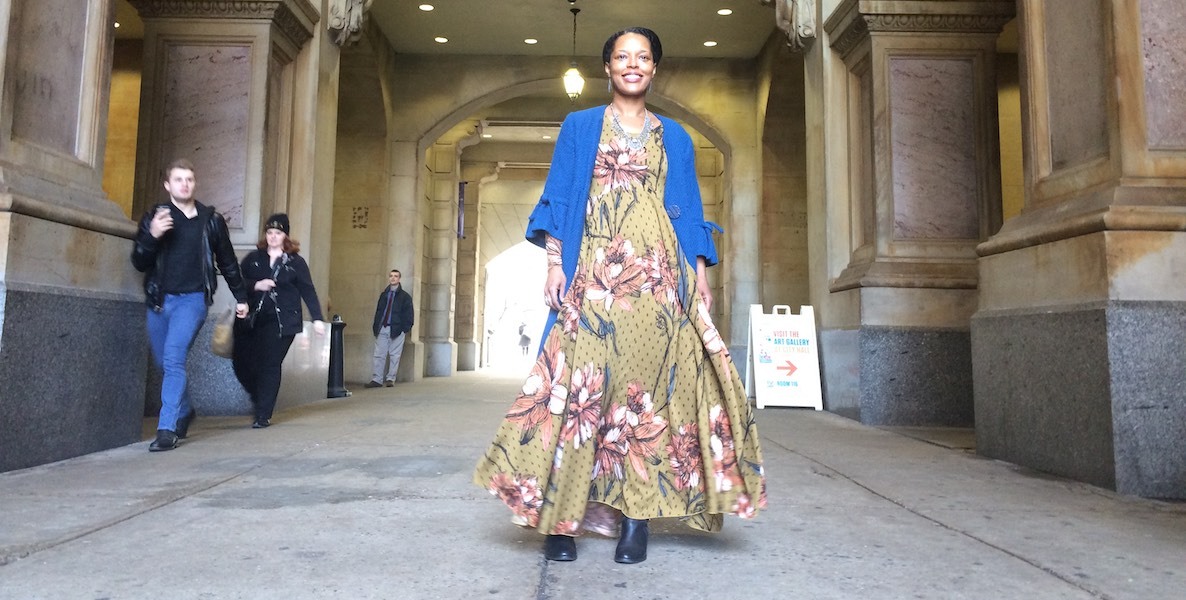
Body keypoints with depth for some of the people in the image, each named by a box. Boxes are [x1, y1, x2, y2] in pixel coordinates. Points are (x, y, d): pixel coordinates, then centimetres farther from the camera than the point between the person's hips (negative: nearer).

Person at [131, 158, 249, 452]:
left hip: (193, 298, -3)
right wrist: (152, 235, -18)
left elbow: (227, 262, 13)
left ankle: (167, 429, -14)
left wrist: (240, 297, 15)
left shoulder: (211, 220, 4)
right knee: (164, 364, 13)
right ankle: (185, 411, 35)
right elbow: (139, 263, 0)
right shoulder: (154, 216, 4)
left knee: (173, 359, -17)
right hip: (159, 300, 3)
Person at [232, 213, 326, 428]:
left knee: (270, 366, -7)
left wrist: (317, 318, -3)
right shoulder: (253, 258, 12)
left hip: (281, 322, -3)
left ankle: (263, 415, 1)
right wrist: (255, 285, -13)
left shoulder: (295, 262, 5)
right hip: (251, 320, 3)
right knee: (242, 362, -1)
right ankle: (260, 400, 27)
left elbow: (308, 291, 3)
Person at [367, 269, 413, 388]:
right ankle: (377, 379, 4)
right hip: (382, 329, 4)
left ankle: (390, 379, 7)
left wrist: (405, 328, -9)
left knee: (394, 355, 0)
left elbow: (409, 314, 1)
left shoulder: (405, 296, 4)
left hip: (396, 329, -4)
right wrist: (376, 327, 6)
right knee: (379, 355, 1)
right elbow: (378, 311, 16)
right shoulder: (383, 295, 16)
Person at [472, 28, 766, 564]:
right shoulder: (579, 127, 15)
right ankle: (561, 518, -3)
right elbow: (558, 201, 8)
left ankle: (637, 517, 4)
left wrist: (699, 275, 3)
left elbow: (688, 212, 15)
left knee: (650, 384, -4)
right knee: (584, 382, -9)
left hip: (661, 278, 2)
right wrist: (554, 265, -5)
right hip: (594, 275, -1)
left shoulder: (674, 137, 19)